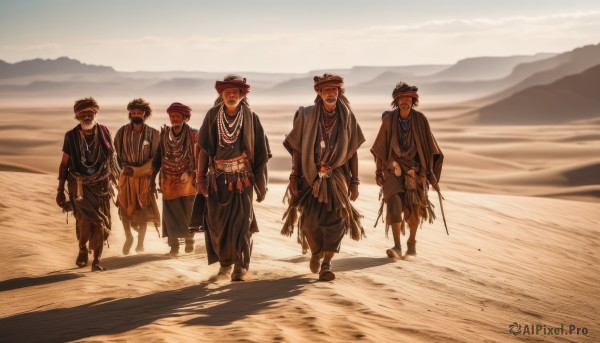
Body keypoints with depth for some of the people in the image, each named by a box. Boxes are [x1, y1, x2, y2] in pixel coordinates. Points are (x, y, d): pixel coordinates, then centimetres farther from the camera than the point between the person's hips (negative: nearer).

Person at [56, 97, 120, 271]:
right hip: (80, 185, -2)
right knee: (85, 219, -11)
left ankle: (96, 261, 8)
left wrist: (113, 175, 14)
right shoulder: (71, 136, -4)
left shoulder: (103, 132, 0)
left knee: (100, 223, -1)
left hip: (101, 185, 2)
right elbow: (64, 164, 1)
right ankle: (83, 249, 19)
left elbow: (111, 156, 12)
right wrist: (60, 190, 1)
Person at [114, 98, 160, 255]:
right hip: (126, 177, 1)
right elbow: (117, 154, 6)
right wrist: (125, 167, -7)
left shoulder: (153, 134, -8)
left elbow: (155, 159, -9)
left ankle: (140, 242, 22)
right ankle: (128, 237, 26)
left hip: (144, 177, -1)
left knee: (143, 209, 5)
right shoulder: (122, 132, -4)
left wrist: (136, 170, -15)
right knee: (125, 208, 3)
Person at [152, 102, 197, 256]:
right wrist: (152, 179, 5)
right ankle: (174, 246, 6)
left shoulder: (193, 135, -5)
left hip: (187, 180, -2)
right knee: (170, 213, 1)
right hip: (169, 180, 2)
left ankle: (189, 239, 23)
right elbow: (157, 158, 7)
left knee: (188, 211, 0)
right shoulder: (164, 135, 3)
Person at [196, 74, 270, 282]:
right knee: (218, 224, 4)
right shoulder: (212, 116, 0)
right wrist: (200, 178, -4)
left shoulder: (251, 118, -3)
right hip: (217, 179, 2)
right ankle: (225, 261, 24)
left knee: (241, 224, -6)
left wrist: (261, 184, 0)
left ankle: (240, 268, 1)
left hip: (242, 179, -1)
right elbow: (203, 149, 2)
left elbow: (260, 154, 0)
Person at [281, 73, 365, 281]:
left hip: (337, 177, 0)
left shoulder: (347, 117, -2)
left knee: (334, 221, -9)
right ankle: (316, 253, 30)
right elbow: (297, 148, 0)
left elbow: (353, 152, 3)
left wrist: (355, 182, 0)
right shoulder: (306, 116, -4)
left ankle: (326, 266, -2)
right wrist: (294, 178, -3)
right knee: (311, 222, -1)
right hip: (311, 176, 0)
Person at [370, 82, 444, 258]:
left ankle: (412, 242, 31)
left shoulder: (420, 119, -11)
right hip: (394, 168, -1)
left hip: (415, 168, 1)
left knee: (414, 208, 9)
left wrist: (431, 173, -6)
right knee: (394, 203, -19)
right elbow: (380, 146, -4)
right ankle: (397, 247, -22)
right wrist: (378, 171, -6)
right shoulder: (389, 119, -11)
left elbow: (429, 147, -5)